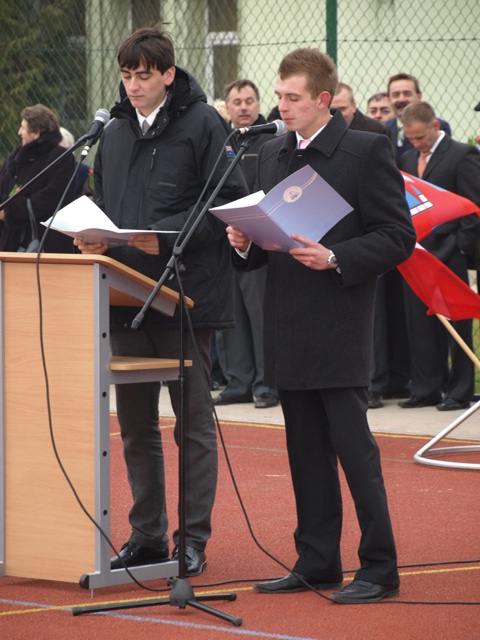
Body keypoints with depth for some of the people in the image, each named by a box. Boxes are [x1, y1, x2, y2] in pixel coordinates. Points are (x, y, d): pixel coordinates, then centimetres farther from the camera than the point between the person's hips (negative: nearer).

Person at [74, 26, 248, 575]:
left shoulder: (202, 124, -6)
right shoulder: (115, 133, 14)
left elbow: (229, 201, -11)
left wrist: (167, 238, -20)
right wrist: (93, 237, 0)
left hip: (185, 295, -6)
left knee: (193, 422, 1)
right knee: (135, 424, 11)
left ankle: (193, 539, 7)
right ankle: (147, 534, 19)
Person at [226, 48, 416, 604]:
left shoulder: (368, 151, -6)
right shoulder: (272, 155, 14)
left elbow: (399, 237, -9)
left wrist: (337, 259, -20)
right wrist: (245, 244, 0)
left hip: (340, 325, -7)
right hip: (288, 329, 7)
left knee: (354, 448, -7)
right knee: (306, 452, 11)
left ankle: (379, 569, -1)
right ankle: (316, 563, 18)